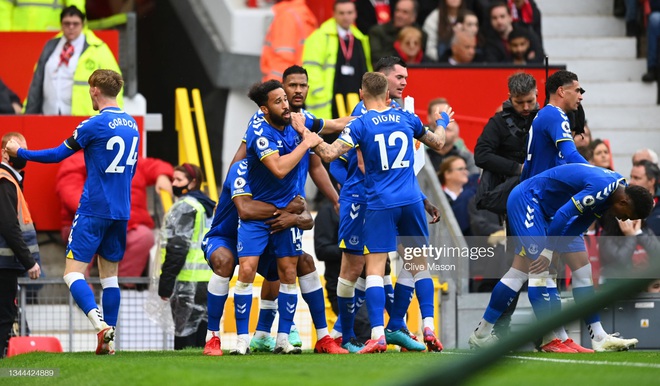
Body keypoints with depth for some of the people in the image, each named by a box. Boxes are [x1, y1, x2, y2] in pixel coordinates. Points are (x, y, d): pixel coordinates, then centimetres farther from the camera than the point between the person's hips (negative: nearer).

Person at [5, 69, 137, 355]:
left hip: (93, 210, -7)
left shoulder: (94, 125, -12)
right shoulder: (132, 125, 10)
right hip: (120, 212, 7)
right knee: (109, 274, 12)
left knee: (73, 272, -7)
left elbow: (58, 154, -5)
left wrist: (19, 152, 8)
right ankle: (109, 340, 7)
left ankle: (101, 324, -27)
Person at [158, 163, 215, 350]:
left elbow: (177, 248, -14)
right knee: (200, 332, 10)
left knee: (184, 334, -7)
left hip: (187, 279, -9)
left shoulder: (184, 207, -8)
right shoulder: (210, 208, 20)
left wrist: (165, 283, -14)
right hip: (209, 282, 9)